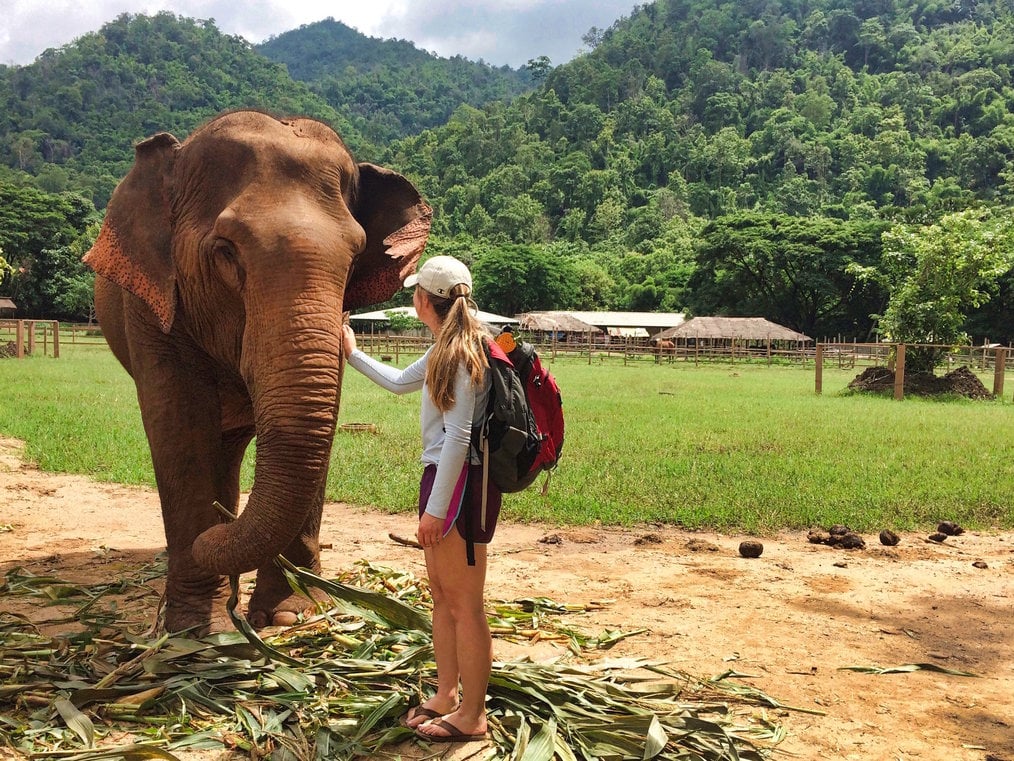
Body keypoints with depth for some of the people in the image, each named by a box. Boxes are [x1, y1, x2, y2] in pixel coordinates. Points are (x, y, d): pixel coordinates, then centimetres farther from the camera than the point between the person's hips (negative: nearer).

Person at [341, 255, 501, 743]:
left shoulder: (461, 352, -17)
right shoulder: (446, 349, 13)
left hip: (459, 483, -10)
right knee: (442, 595, 18)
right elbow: (400, 383, 31)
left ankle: (471, 717, 11)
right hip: (441, 475, 10)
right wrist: (353, 355, 39)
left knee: (464, 604, 0)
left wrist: (436, 507, -21)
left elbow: (458, 437, -21)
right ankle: (446, 696, 31)